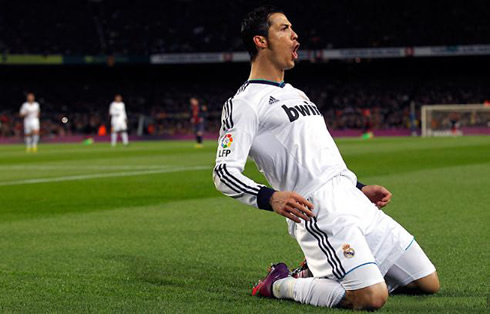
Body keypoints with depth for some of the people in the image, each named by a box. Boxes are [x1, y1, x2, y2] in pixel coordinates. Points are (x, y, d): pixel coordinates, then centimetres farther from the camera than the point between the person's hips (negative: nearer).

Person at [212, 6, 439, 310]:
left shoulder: (297, 93, 26)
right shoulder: (244, 104, -4)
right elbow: (224, 172, -13)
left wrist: (359, 188, 23)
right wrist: (271, 198, -28)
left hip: (356, 204, 9)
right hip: (318, 213, -9)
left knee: (428, 283, 5)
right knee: (372, 297, -26)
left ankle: (324, 273, 16)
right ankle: (280, 285, -3)